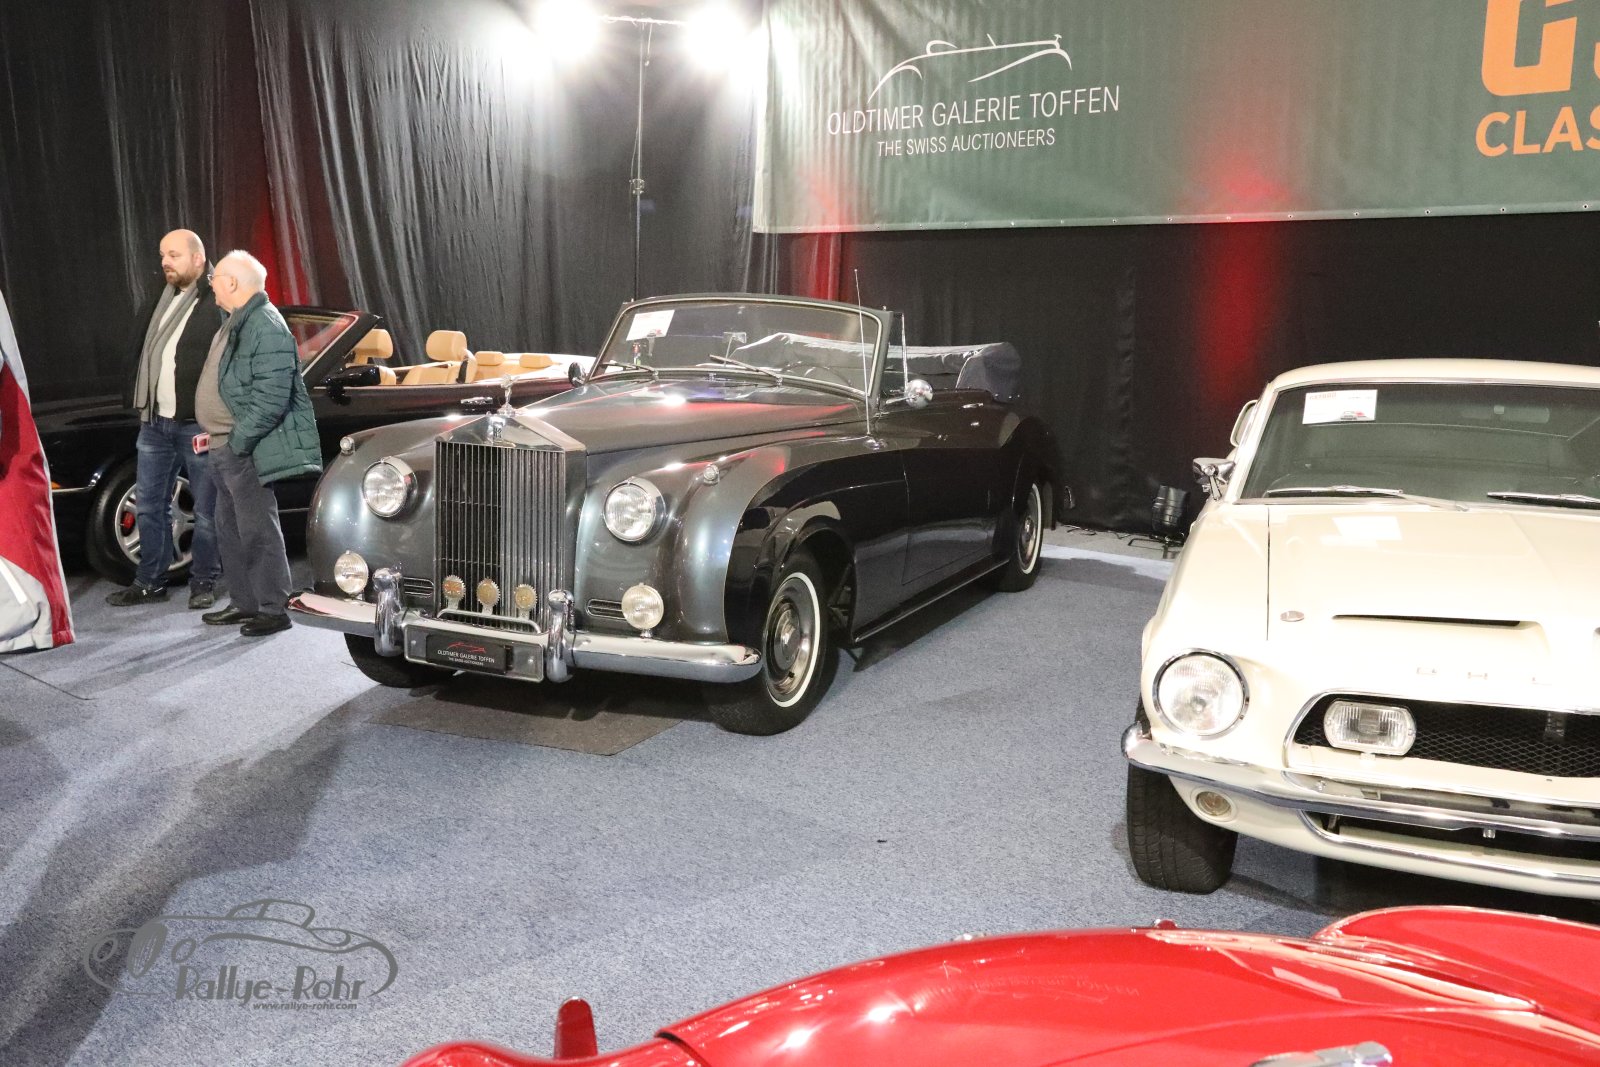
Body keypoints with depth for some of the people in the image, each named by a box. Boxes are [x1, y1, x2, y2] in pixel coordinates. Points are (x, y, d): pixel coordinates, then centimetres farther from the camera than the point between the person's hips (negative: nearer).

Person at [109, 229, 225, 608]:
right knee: (148, 505, 13)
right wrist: (137, 401, 15)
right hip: (155, 423, 8)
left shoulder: (217, 304, -10)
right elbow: (141, 353, 23)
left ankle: (203, 583, 14)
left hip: (197, 425, -8)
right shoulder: (159, 302, 15)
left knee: (205, 509, 2)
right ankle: (150, 581, 24)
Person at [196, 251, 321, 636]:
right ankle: (244, 604, 27)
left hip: (248, 450, -11)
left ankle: (274, 610, 3)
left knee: (257, 531, -5)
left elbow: (272, 397, -24)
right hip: (226, 446, 11)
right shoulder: (237, 322, 16)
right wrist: (214, 432, 15)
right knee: (231, 529, 17)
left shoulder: (266, 326, -17)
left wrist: (238, 440, -21)